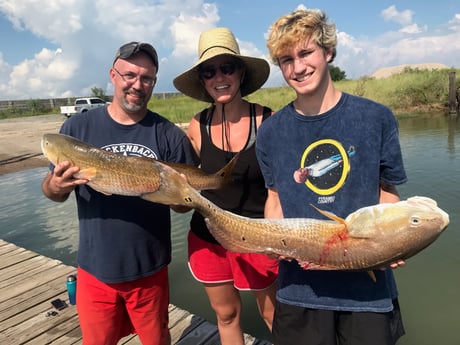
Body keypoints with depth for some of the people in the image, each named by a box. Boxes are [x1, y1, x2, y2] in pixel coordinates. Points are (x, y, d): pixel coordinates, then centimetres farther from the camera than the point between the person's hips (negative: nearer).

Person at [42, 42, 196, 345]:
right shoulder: (78, 127, -5)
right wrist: (55, 187, -20)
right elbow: (52, 191, 2)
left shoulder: (170, 135, -8)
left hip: (150, 269, 0)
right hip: (95, 268, 1)